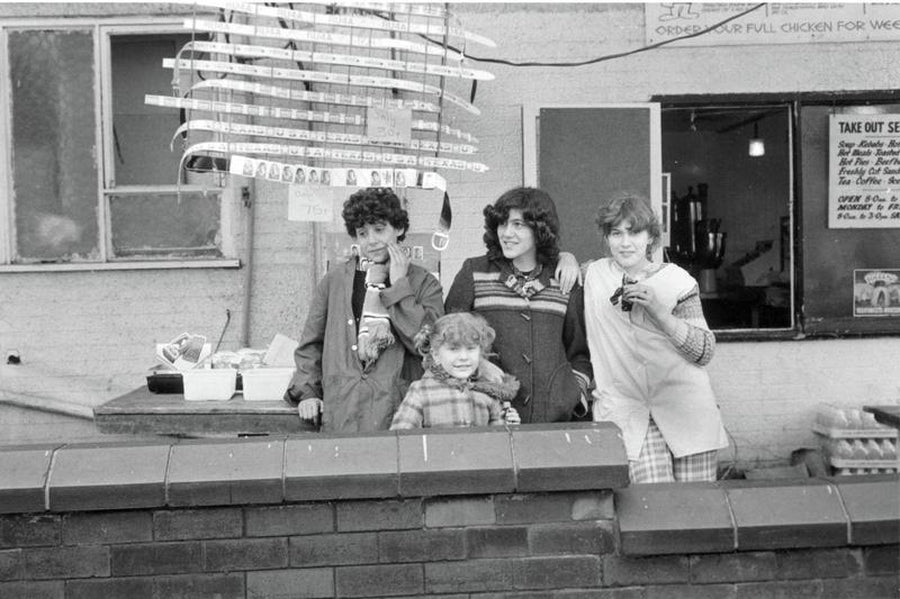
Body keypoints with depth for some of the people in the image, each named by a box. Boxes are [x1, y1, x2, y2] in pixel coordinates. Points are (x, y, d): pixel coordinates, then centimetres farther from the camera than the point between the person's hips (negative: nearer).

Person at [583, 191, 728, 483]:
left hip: (685, 409, 0)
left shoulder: (677, 281, 2)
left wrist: (660, 312, -14)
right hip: (628, 411, 0)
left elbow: (704, 352, -2)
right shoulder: (594, 275, 7)